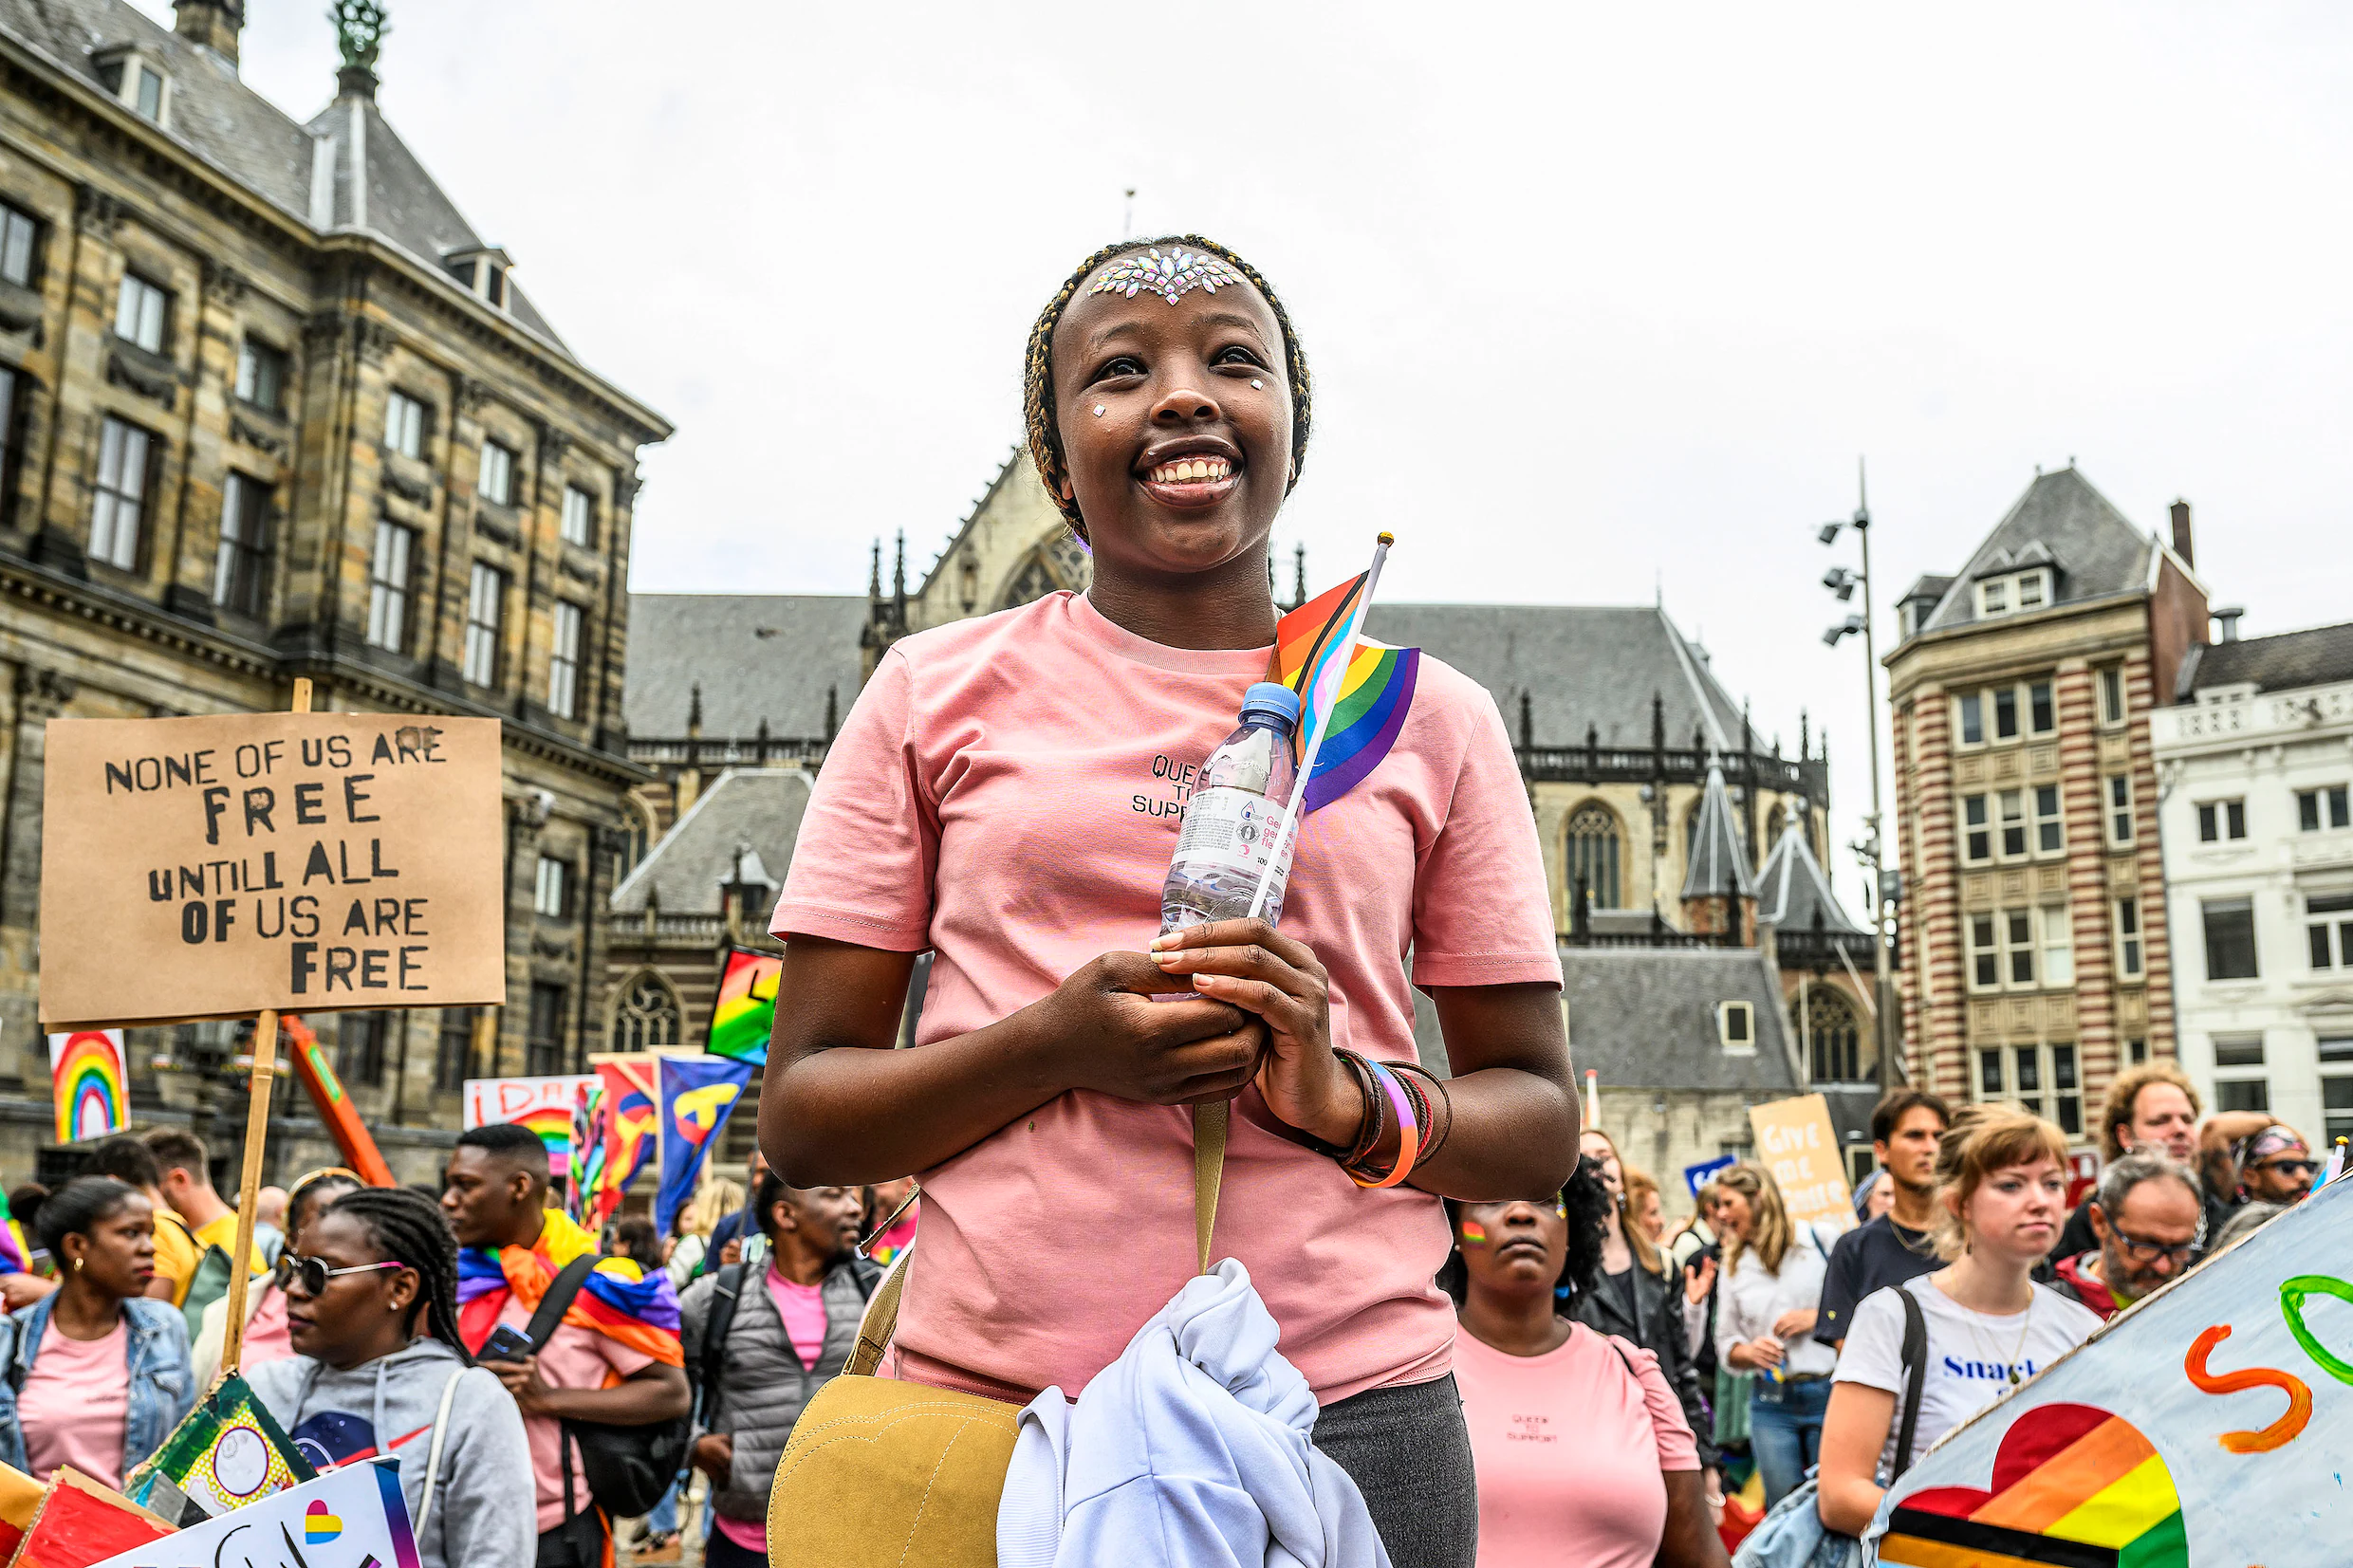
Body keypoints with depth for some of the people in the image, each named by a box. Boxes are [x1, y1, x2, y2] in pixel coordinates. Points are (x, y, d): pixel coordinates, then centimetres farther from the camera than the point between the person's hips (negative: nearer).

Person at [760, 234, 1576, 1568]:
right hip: (986, 1403, 0)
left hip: (1349, 1413, 1)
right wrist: (1058, 1044, -15)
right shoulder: (936, 694, 3)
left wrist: (1348, 1098, -13)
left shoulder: (1430, 718, 5)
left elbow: (1541, 1123, 8)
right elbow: (800, 1117, 3)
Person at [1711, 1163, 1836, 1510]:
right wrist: (1749, 1351, -5)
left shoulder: (1820, 1240, 0)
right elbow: (1726, 1344, 15)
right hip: (1770, 1405, 3)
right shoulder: (1733, 1267, 12)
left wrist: (1818, 1318, -10)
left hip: (1829, 1393, -3)